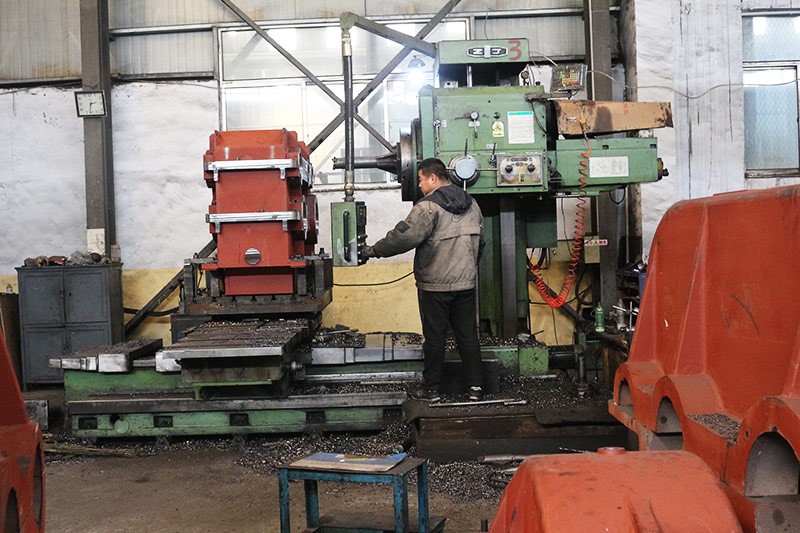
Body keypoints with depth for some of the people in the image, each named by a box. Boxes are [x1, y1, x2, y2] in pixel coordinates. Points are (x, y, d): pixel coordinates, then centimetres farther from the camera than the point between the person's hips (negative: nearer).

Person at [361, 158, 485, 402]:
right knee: (468, 335, 11)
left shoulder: (428, 207, -15)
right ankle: (475, 386, 14)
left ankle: (431, 389, 12)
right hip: (466, 282, 6)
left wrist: (374, 250, -7)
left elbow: (403, 237, -19)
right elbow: (480, 240, 19)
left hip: (435, 284, -6)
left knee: (435, 337, 3)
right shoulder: (471, 204, 10)